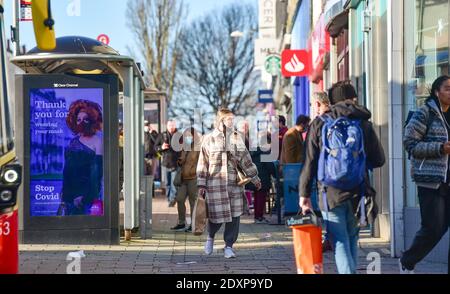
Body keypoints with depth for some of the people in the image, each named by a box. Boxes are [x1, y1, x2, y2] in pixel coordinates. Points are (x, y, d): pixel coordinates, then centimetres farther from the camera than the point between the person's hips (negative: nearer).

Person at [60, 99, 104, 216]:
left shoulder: (98, 141, -3)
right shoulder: (73, 141, 16)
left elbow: (97, 173, -10)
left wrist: (85, 197, -16)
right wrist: (64, 194, 12)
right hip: (69, 196, 6)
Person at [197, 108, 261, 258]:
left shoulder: (236, 138, 9)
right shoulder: (209, 139, 1)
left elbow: (245, 160, 15)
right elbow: (203, 163, 2)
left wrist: (255, 178, 16)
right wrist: (201, 185, -1)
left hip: (234, 183, 3)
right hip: (215, 183, -3)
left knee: (234, 215, -1)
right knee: (216, 214, -3)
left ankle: (229, 246, 12)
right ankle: (210, 237, 28)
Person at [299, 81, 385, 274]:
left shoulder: (319, 124, 0)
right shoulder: (364, 124, 4)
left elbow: (309, 163, -2)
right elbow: (379, 160, 7)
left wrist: (304, 194, 5)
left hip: (331, 195, -2)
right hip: (358, 194, 2)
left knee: (340, 245, -3)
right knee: (352, 242, 17)